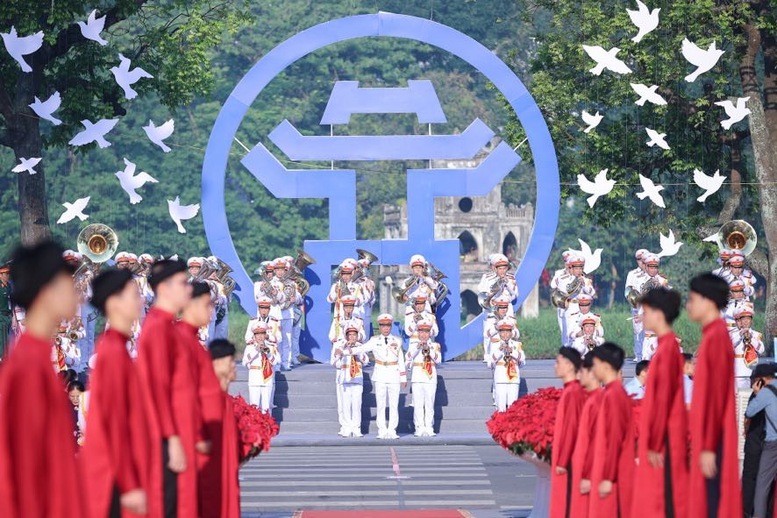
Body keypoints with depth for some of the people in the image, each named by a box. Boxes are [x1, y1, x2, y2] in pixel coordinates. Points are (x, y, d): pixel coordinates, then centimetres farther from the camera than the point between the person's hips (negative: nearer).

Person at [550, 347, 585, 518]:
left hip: (567, 461, -10)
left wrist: (562, 461, -20)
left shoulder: (572, 392, -16)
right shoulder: (570, 390, 14)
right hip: (565, 459, 10)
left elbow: (571, 428, -20)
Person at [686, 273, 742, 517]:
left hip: (712, 442, -10)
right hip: (709, 441, 10)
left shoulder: (716, 337, -14)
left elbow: (715, 396, -19)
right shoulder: (712, 335, 15)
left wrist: (708, 446, -20)